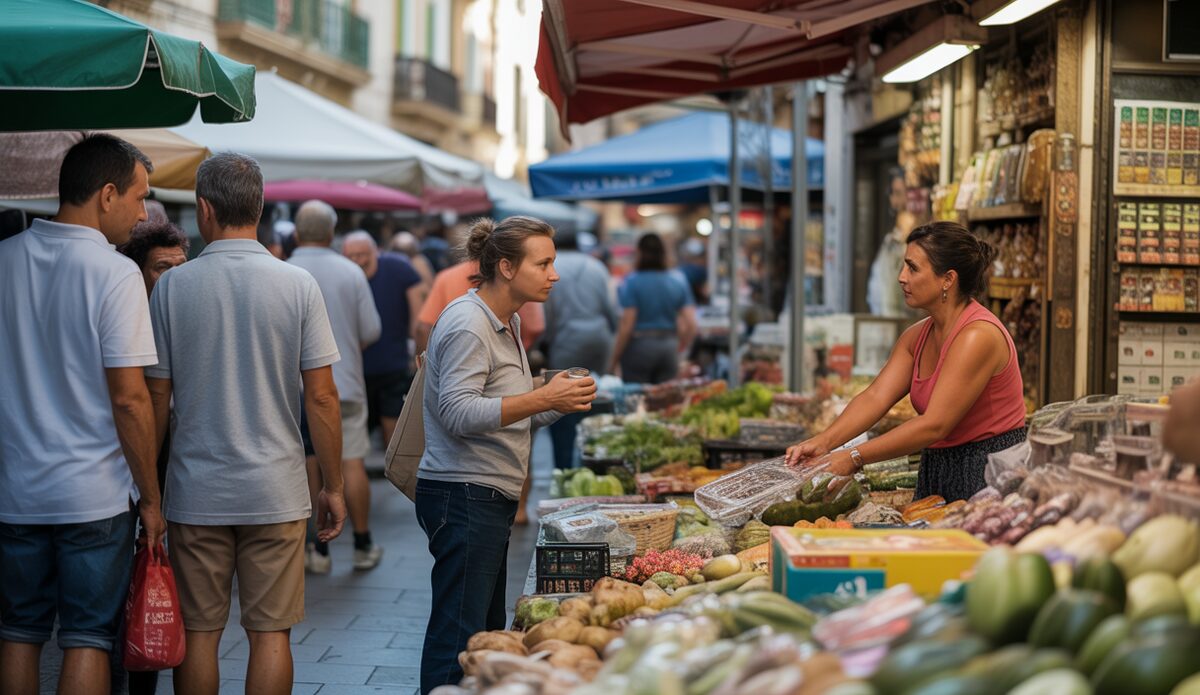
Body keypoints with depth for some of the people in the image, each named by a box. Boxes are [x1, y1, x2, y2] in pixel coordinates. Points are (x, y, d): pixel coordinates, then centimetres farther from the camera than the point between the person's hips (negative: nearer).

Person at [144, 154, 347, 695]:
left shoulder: (171, 286, -3)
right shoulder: (298, 285, -4)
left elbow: (155, 397, 0)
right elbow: (321, 396, -4)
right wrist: (333, 487, 5)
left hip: (195, 491, 1)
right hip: (275, 490, 0)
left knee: (197, 634, 9)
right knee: (270, 634, 6)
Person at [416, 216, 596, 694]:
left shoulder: (508, 324, 16)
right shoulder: (467, 324, -14)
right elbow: (458, 413, -23)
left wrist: (561, 402, 5)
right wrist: (544, 398, -25)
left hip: (492, 496, 10)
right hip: (463, 496, -10)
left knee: (488, 631, 14)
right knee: (459, 633, -8)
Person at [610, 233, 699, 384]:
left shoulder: (631, 282, -8)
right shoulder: (678, 282, 4)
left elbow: (627, 325, -12)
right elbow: (690, 324, 2)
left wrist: (615, 357, -4)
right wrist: (680, 348, 19)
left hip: (639, 347, -4)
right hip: (669, 346, 4)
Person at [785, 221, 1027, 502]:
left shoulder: (978, 336, -20)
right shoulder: (916, 337, 8)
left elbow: (935, 424, -25)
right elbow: (876, 396, -4)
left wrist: (854, 458, -27)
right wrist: (823, 442, -20)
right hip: (935, 471, 8)